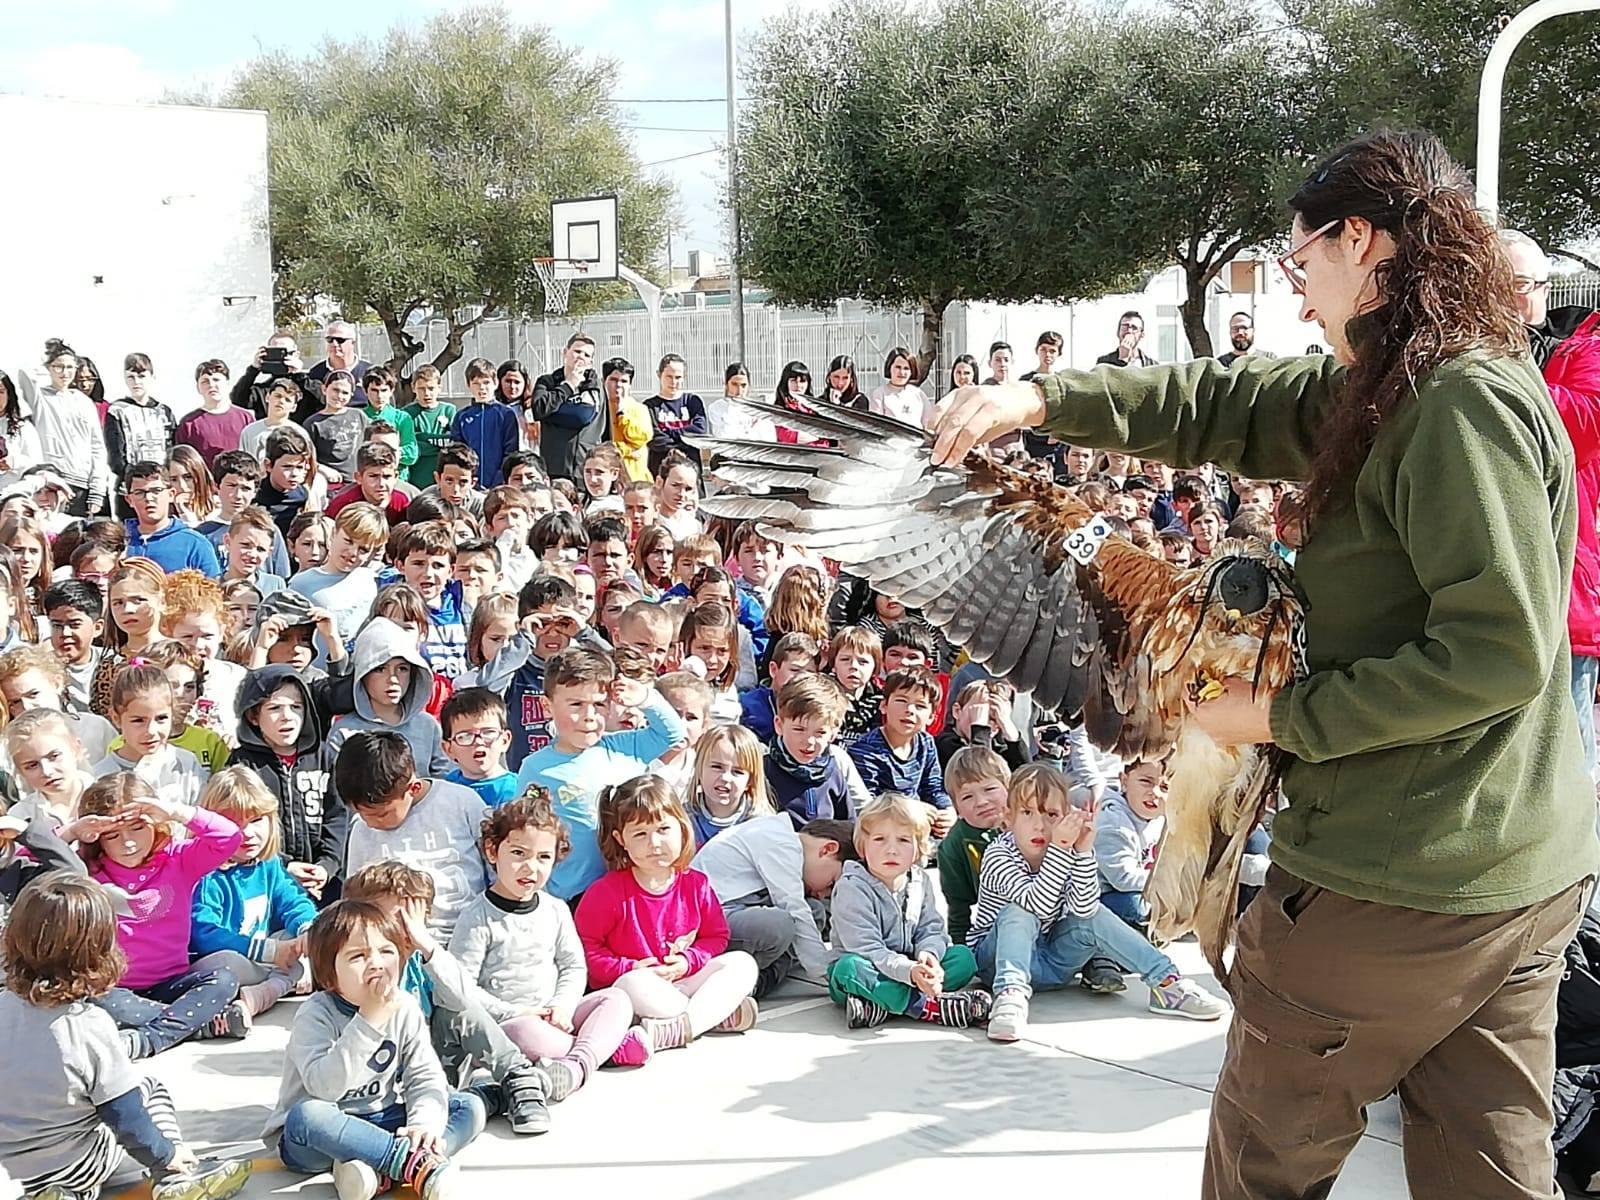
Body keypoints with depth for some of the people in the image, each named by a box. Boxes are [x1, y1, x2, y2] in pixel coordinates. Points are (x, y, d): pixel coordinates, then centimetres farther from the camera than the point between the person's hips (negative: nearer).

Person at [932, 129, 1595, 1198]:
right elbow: (1233, 408, 12)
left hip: (1398, 884, -9)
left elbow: (1499, 651, -24)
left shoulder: (1462, 402, -19)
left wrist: (1288, 717, -16)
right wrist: (1045, 401, 4)